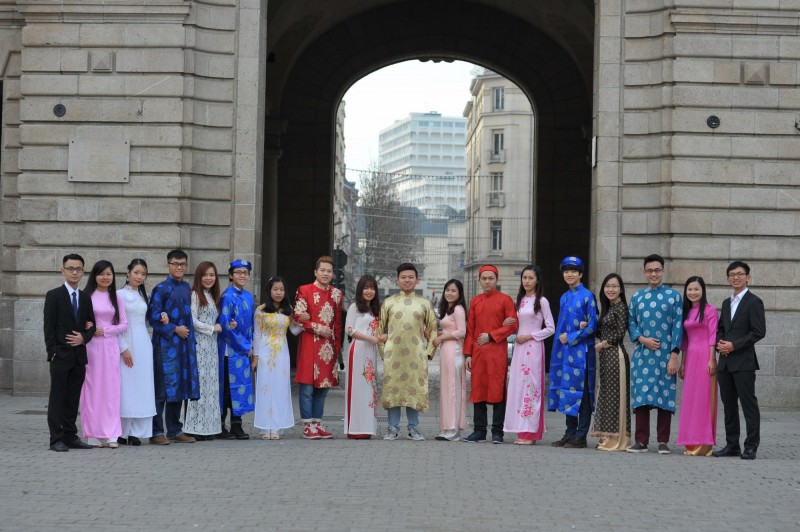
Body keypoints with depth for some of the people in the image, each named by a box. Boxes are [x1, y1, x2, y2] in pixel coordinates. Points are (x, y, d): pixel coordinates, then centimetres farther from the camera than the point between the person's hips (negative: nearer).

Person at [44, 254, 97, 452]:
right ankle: (56, 439, 0)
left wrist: (84, 338, -7)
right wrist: (52, 352, -13)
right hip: (60, 354, -5)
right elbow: (48, 326, -6)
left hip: (79, 355, 5)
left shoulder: (86, 298, 13)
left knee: (73, 398, 8)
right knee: (57, 398, -2)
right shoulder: (54, 296, -2)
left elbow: (91, 325, 14)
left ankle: (70, 436, 14)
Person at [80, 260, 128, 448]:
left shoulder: (116, 298, 11)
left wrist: (105, 330, -5)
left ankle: (111, 434, 1)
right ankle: (94, 433, 1)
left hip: (110, 346, 3)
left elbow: (124, 324, 8)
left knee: (111, 389, 0)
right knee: (92, 388, -2)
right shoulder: (87, 296, 1)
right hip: (90, 346, -2)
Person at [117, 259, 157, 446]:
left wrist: (160, 318, 2)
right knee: (126, 387, -6)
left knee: (142, 387, 2)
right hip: (127, 343, -5)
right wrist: (123, 349, -13)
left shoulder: (145, 296, 14)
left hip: (143, 344, 5)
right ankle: (122, 432, 0)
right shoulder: (120, 294, -3)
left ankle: (137, 432, 5)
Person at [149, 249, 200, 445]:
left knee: (180, 386, 10)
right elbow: (153, 317, -11)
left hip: (185, 344, 7)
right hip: (166, 344, -7)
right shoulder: (161, 289, -7)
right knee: (163, 387, -6)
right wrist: (174, 329, -13)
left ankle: (175, 430, 17)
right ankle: (156, 432, 0)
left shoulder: (187, 288, 12)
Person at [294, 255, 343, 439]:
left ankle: (318, 424, 14)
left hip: (329, 346, 5)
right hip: (310, 344, -5)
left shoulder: (336, 293, 13)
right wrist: (319, 328, -12)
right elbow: (299, 317, -8)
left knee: (323, 386, 8)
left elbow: (338, 323, 15)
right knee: (307, 387, -5)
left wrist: (337, 346, 9)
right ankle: (308, 426, 0)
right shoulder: (304, 291, -2)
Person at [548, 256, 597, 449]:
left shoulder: (587, 296, -6)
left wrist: (570, 337, -10)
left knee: (581, 393, -4)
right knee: (566, 391, 9)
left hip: (581, 351, -7)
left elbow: (592, 326, -8)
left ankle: (581, 437, -1)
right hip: (564, 351, 7)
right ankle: (570, 433, 17)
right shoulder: (564, 298, 15)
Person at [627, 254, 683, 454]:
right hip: (642, 355, 2)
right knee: (641, 396, 1)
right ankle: (641, 441, 6)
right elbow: (631, 323, 13)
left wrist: (674, 355, -9)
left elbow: (677, 326, -1)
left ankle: (663, 441, 7)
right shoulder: (637, 297, 11)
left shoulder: (673, 296, 2)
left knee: (665, 397, 0)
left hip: (665, 355, -2)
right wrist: (642, 339, -7)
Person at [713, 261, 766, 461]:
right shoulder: (727, 303, 18)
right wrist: (719, 343, 0)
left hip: (744, 361, -7)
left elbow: (759, 332, -12)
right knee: (729, 404, 9)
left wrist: (734, 345, -15)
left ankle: (751, 446, -3)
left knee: (748, 404, -6)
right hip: (725, 362, 7)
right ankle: (732, 444, 15)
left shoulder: (754, 302, -5)